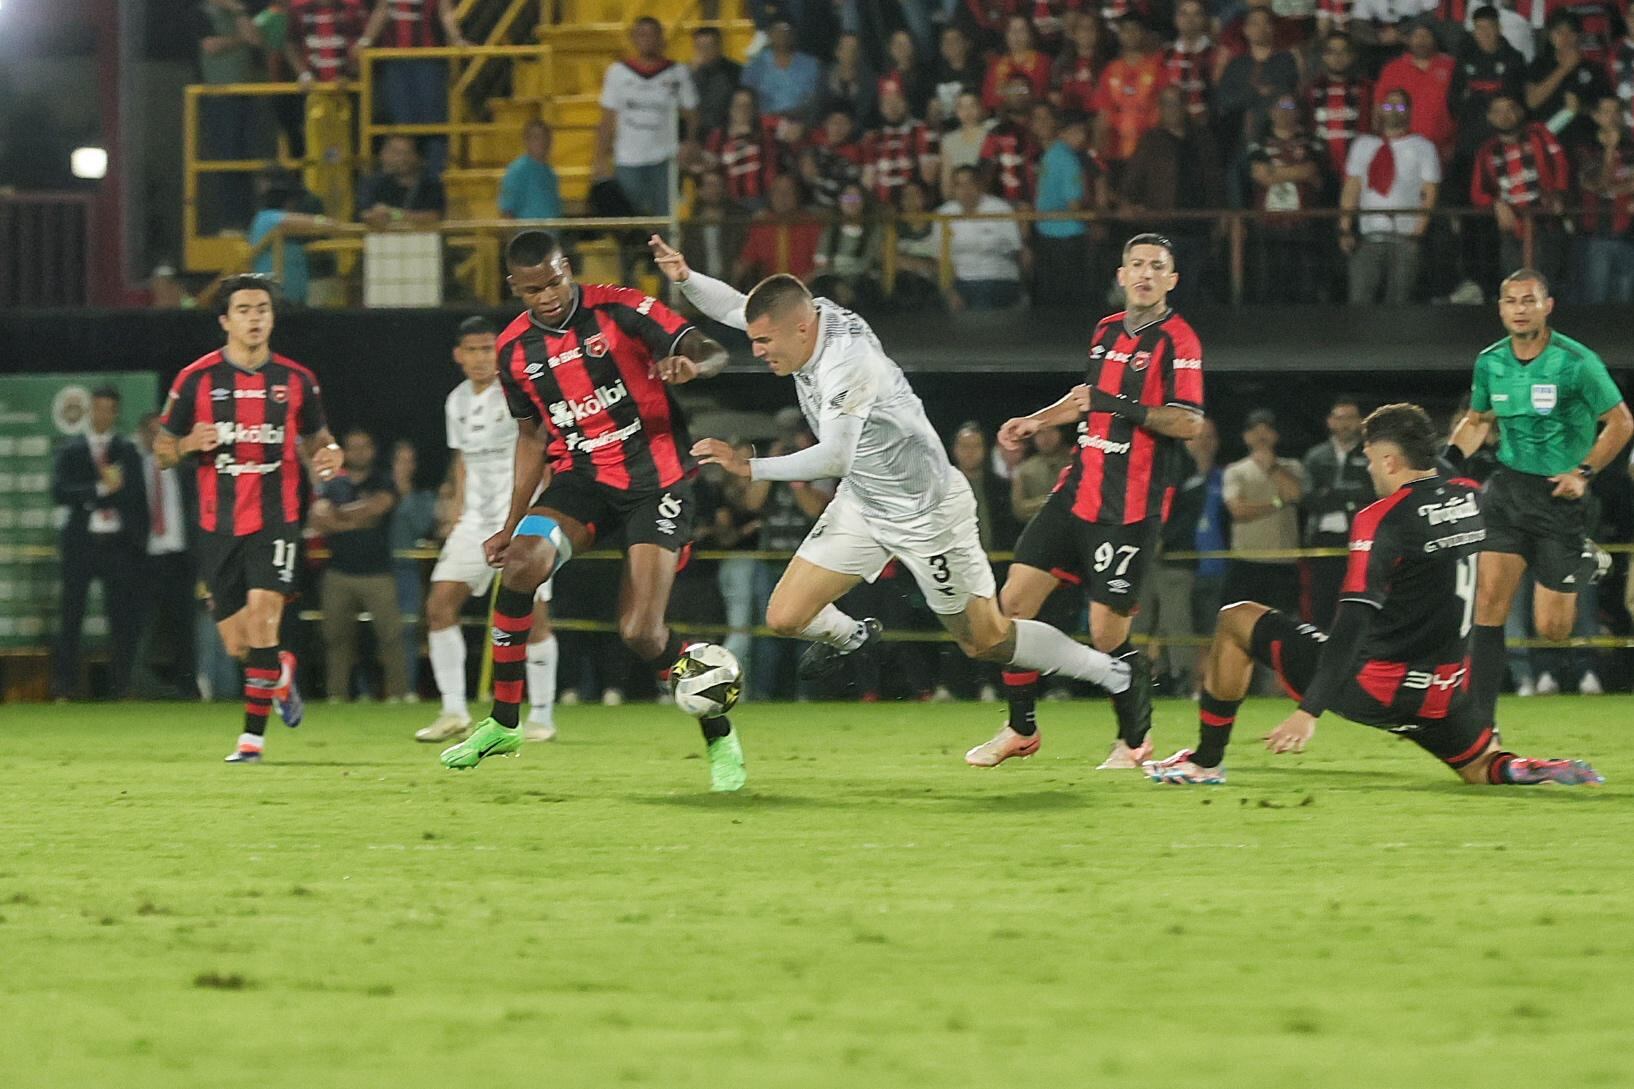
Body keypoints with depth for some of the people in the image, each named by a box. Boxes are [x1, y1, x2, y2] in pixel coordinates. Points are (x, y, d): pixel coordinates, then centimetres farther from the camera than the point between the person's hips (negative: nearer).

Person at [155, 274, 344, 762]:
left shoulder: (296, 379, 3)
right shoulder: (196, 379, 0)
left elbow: (313, 437, 18)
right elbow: (162, 450, 7)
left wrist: (328, 453, -5)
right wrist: (189, 444, -15)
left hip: (276, 519, -1)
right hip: (219, 523, 1)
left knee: (262, 616, -20)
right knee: (237, 644, 4)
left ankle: (253, 735, -14)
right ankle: (280, 672, 39)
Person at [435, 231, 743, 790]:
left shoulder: (618, 309, -10)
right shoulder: (515, 349, 5)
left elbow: (711, 352, -14)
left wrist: (693, 364, -39)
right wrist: (511, 524, 13)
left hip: (654, 480, -4)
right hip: (581, 478, 4)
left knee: (641, 633, -15)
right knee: (521, 562, -27)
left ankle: (720, 737, 12)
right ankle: (503, 723, -14)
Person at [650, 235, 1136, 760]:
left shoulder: (848, 361, -33)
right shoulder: (809, 317, -10)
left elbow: (833, 459, -38)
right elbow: (736, 307, 6)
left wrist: (750, 467, -37)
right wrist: (685, 278, -12)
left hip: (926, 512, -8)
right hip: (861, 505, 8)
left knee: (987, 642, 5)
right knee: (786, 618, -1)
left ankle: (1114, 673, 23)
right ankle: (851, 638, 33)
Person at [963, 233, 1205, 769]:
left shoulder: (1178, 341, -9)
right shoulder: (1107, 331, 14)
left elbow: (1189, 422, -17)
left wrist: (1126, 407, -25)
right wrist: (1035, 421, 29)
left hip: (1130, 510, -7)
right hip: (1078, 491, 7)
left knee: (1107, 634, -7)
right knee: (1016, 599, 2)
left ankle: (1135, 739, 16)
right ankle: (1020, 729, 16)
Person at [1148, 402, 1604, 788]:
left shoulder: (1380, 520, -17)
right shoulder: (1471, 499, 0)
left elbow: (1352, 624, -25)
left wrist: (1309, 709, -28)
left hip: (1367, 686, -6)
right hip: (1439, 694, 6)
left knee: (1237, 621, 8)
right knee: (1484, 767, 26)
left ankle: (1206, 760, 15)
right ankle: (1540, 771, -11)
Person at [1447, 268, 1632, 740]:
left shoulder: (1577, 362, -13)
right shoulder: (1490, 362, 2)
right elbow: (1478, 419, 20)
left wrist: (1584, 472, -14)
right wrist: (1451, 457, 1)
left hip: (1559, 495, -3)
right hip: (1507, 487, 3)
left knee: (1551, 628, -2)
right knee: (1490, 599, -13)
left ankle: (1584, 565, 34)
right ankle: (1479, 718, -11)